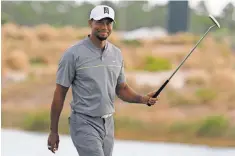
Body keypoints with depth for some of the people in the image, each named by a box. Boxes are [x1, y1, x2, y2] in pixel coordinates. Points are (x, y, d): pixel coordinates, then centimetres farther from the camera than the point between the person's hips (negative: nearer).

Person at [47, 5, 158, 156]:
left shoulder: (116, 54, 7)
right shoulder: (73, 54, -10)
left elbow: (122, 88, 16)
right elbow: (60, 93, -6)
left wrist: (142, 98, -5)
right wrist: (53, 131, -5)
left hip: (108, 124, 6)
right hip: (85, 123, -6)